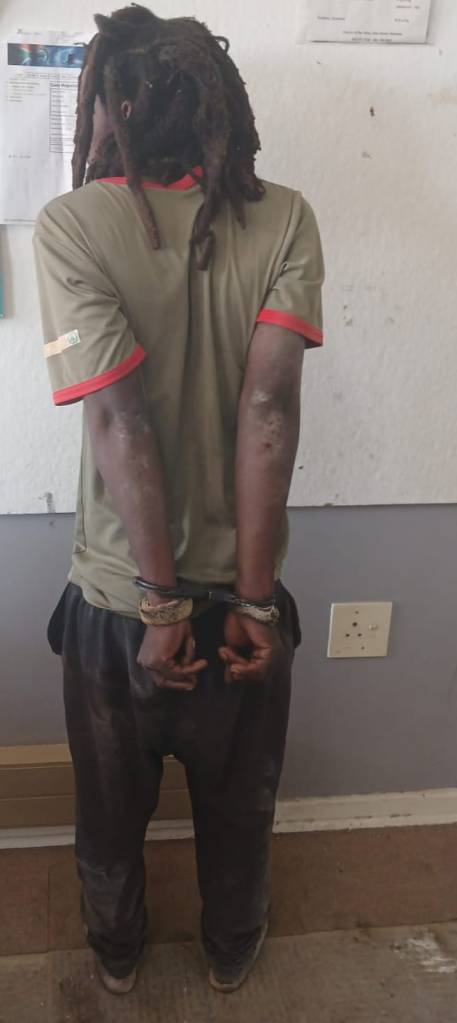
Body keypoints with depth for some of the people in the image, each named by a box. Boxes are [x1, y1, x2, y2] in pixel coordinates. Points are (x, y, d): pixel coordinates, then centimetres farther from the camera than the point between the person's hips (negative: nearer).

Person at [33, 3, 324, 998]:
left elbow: (122, 421, -20)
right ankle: (232, 950, 51)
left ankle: (116, 952, 52)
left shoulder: (70, 226, -15)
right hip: (242, 590, 2)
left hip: (116, 598, -1)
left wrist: (163, 605, -14)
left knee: (112, 799, 26)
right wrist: (252, 596, -13)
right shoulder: (284, 219, -9)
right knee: (239, 797, 26)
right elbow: (268, 407, -17)